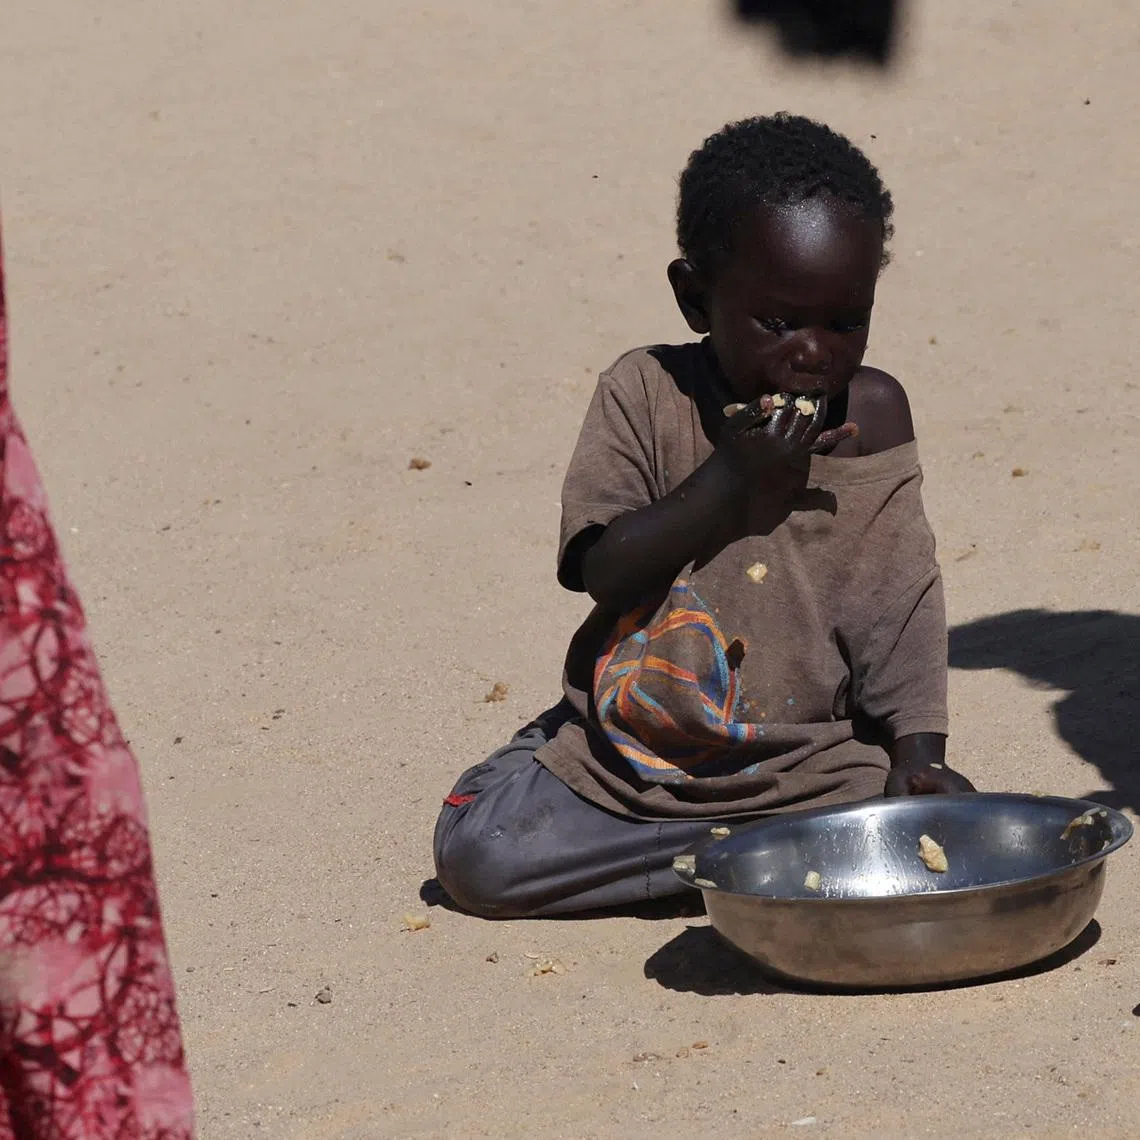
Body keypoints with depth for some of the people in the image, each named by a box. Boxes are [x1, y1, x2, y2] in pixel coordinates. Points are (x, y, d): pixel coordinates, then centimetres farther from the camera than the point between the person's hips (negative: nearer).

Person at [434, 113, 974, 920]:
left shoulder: (874, 414, -2)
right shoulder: (646, 393, -5)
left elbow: (901, 597, -3)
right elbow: (597, 567, -13)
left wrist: (917, 749, -16)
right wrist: (729, 480, -22)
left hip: (812, 756, 0)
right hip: (629, 749, 0)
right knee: (475, 854, -17)